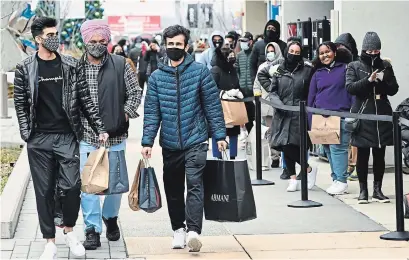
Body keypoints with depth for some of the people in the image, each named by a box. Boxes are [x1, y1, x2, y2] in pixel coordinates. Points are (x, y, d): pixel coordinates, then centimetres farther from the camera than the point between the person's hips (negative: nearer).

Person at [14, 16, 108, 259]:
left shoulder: (72, 66, 4)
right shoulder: (25, 69, 1)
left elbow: (85, 100, 5)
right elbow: (21, 105, 3)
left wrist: (99, 128, 1)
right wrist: (27, 135, -4)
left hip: (67, 137, 0)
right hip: (39, 140, 0)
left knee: (72, 187, -5)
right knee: (44, 191, 4)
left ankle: (69, 230, 20)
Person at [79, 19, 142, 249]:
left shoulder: (121, 65, 1)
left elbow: (135, 92, 6)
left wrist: (125, 114, -4)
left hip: (115, 136, 1)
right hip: (86, 137, -1)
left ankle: (110, 218, 36)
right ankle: (92, 230, 5)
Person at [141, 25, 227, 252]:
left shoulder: (200, 71, 0)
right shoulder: (157, 77, 5)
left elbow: (213, 105, 0)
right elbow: (152, 113, 4)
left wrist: (219, 135, -3)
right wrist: (147, 142, -3)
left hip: (195, 141, -3)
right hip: (170, 144, 3)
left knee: (194, 184, -15)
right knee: (173, 189, 10)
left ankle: (194, 231, -23)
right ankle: (178, 229, 23)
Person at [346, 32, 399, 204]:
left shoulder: (385, 66, 10)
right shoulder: (354, 67, 3)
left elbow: (394, 90, 8)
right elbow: (350, 87, -10)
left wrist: (384, 81, -11)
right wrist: (368, 80, -22)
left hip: (382, 116, 3)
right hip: (363, 116, -2)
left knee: (379, 155, 6)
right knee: (362, 154, 1)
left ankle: (378, 190, 13)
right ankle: (363, 190, 9)